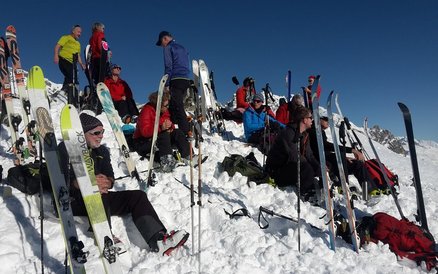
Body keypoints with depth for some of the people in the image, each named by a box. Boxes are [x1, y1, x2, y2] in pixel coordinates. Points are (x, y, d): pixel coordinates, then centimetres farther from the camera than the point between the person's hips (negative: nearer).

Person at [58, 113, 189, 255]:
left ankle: (159, 240, -26)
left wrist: (107, 182, -19)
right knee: (98, 194, -38)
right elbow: (65, 180, -16)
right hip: (73, 200, -5)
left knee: (138, 196, -13)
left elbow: (110, 177, 5)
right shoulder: (66, 149, -3)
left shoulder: (101, 151, 14)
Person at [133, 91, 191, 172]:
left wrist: (170, 127, -14)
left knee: (178, 132, -10)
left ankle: (188, 156, -22)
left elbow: (170, 126, 11)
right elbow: (145, 131, -31)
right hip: (143, 143, -8)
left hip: (159, 137, 8)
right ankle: (166, 161, -47)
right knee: (164, 135, -33)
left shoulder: (164, 111, 4)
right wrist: (161, 127, -43)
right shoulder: (146, 110, -20)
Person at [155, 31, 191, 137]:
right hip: (186, 80, 8)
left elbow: (168, 66, -8)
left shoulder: (168, 48, 2)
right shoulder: (182, 48, 26)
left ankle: (187, 132, -19)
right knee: (173, 106, 13)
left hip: (176, 80, -8)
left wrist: (166, 84, -9)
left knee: (177, 107, -11)